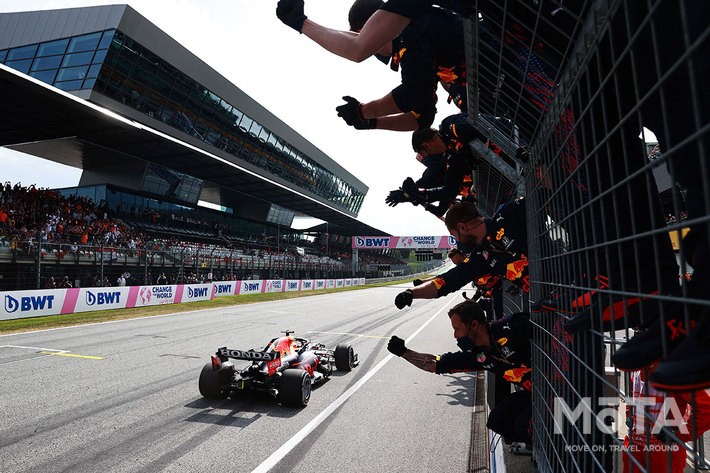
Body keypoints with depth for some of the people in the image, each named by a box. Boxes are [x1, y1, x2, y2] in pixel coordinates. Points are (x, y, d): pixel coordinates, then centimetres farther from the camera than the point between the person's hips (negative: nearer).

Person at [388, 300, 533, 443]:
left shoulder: (511, 326, -23)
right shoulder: (477, 356, -2)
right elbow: (435, 364, 3)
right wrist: (404, 352, 1)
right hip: (527, 393, 6)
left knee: (524, 426, -21)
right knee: (497, 421, -2)